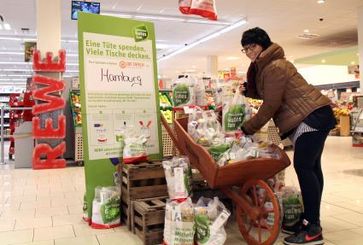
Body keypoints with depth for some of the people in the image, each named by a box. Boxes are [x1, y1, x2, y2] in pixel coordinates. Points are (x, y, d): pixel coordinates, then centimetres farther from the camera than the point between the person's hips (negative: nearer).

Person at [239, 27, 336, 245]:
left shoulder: (275, 67, -17)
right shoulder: (264, 66, 16)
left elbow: (270, 105, -19)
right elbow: (270, 95, 19)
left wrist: (247, 128, -11)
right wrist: (248, 91, 4)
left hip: (313, 115, -11)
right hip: (307, 118, 11)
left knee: (303, 166, -15)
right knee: (311, 167, 10)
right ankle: (309, 220, 17)